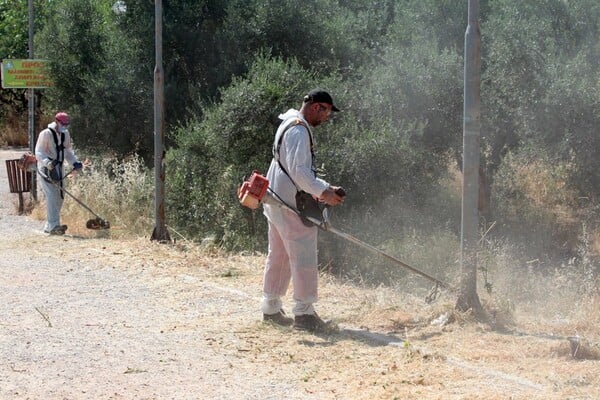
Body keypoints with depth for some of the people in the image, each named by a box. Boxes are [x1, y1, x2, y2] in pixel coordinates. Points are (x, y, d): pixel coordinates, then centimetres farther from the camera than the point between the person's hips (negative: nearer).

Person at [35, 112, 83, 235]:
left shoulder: (65, 134, 9)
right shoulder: (46, 134, -13)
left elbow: (68, 151, 20)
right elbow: (39, 153, -16)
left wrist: (75, 162, 3)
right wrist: (48, 163, -33)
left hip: (59, 168, 8)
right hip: (47, 169, -8)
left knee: (59, 197, 6)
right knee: (52, 195, -17)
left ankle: (49, 226, 16)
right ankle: (54, 226, -21)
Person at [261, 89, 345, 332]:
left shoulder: (290, 125, 19)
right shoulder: (299, 130, -15)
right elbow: (298, 170, -24)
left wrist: (323, 189, 14)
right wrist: (323, 192, -22)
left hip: (277, 201, 11)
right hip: (291, 205, -11)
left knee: (279, 256, 16)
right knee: (304, 257, -9)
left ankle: (271, 308, 22)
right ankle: (304, 312, -10)